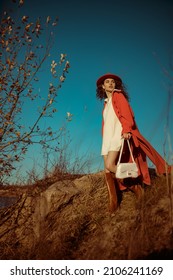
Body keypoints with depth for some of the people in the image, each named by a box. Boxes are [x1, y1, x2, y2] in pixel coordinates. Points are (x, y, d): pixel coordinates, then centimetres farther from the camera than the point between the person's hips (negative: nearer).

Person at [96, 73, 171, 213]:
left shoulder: (118, 96, 4)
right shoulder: (106, 102, 25)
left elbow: (126, 113, -11)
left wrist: (126, 130, -25)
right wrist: (105, 138, 15)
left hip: (119, 134, -8)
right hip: (108, 137, 8)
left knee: (110, 165, -23)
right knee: (107, 170, -3)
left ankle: (134, 185, -3)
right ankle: (114, 203, -2)